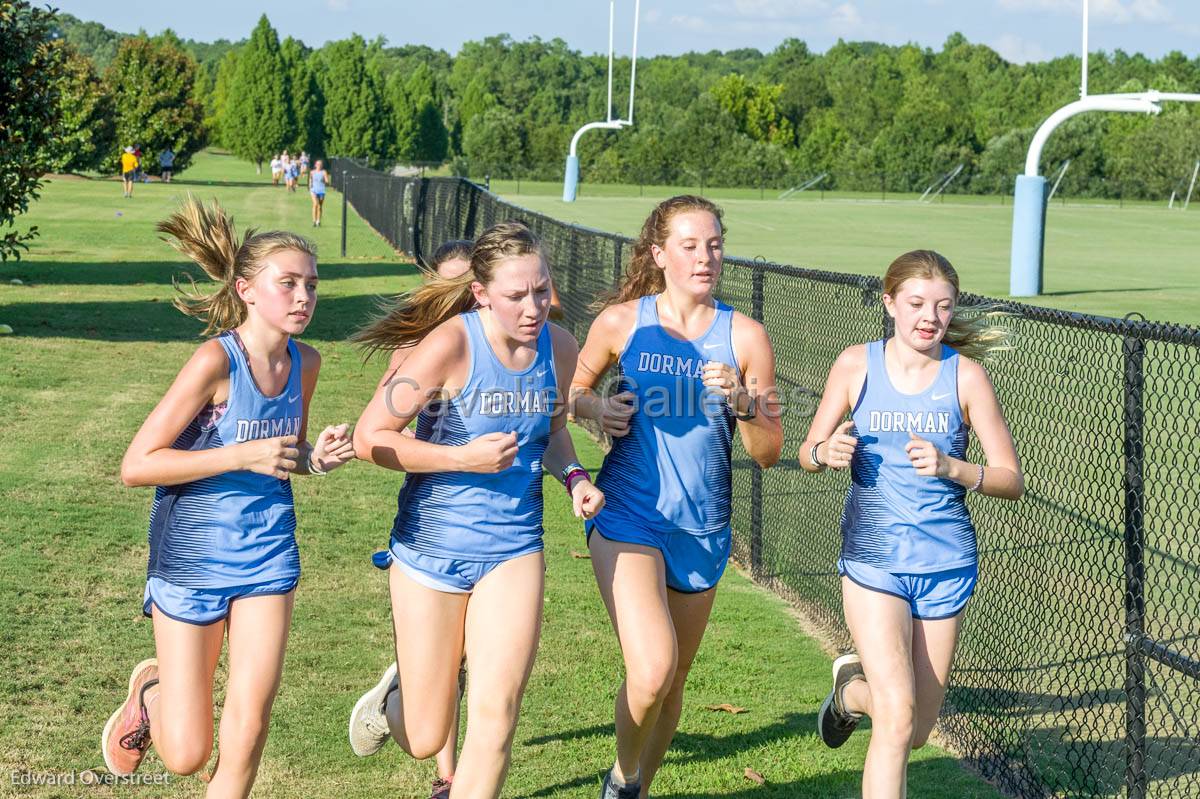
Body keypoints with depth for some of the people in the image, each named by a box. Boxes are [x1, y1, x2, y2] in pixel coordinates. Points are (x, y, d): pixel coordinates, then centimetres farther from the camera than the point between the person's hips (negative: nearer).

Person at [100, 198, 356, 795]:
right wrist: (245, 456, -26)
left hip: (267, 554, 5)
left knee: (248, 730, -1)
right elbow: (136, 466, -22)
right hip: (191, 559, -5)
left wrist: (315, 457, -6)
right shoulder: (217, 360, -20)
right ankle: (150, 691, 39)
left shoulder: (304, 362, -1)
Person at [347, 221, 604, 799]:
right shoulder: (450, 344, -18)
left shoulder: (559, 348, -2)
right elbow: (369, 438, -16)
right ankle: (395, 692, 44)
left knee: (495, 715, -11)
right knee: (423, 741, 8)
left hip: (514, 548, 3)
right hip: (430, 549, -3)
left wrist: (573, 476, -1)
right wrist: (465, 458, -23)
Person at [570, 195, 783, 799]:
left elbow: (768, 454, -1)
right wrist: (596, 409, -7)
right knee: (651, 671, -22)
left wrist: (742, 402, -19)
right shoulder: (622, 321, -4)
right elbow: (576, 388, 14)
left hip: (702, 531, 3)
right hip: (628, 517, -3)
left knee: (672, 684, 15)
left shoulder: (744, 336, -3)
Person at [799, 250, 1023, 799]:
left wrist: (950, 467, -22)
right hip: (873, 561, -1)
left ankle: (853, 686, 44)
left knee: (917, 732, 13)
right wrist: (826, 452, -16)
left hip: (945, 567, 2)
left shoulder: (965, 374, -4)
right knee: (897, 718, -18)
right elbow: (807, 453, 7)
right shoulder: (857, 364, -2)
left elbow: (1011, 480, -4)